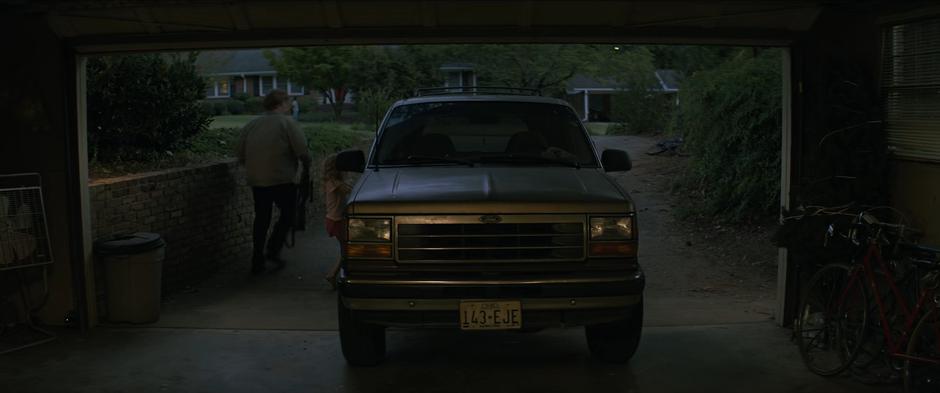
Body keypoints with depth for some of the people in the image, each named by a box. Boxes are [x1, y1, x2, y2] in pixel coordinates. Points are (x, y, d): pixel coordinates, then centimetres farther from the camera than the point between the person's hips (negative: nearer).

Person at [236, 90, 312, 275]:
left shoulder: (251, 125, 10)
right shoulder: (287, 123, -6)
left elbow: (240, 153, 12)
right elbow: (302, 151, -12)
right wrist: (306, 169, 4)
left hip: (256, 180, 5)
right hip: (282, 180, -5)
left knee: (261, 218, 14)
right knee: (287, 215, 10)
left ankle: (257, 261, 14)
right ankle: (273, 249, -3)